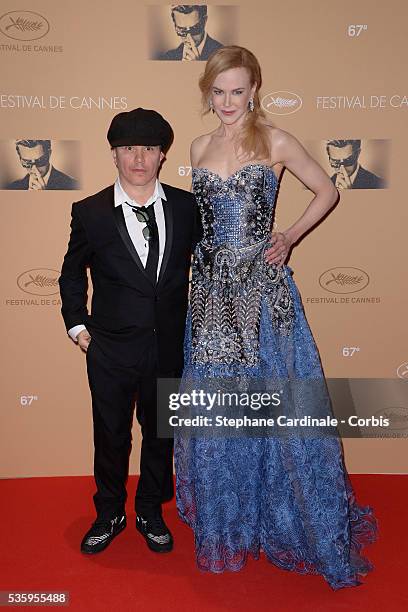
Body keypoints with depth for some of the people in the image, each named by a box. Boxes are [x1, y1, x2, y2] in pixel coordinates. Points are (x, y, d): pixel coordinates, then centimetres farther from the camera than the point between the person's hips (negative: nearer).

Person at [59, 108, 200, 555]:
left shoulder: (186, 206, -3)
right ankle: (109, 514, 39)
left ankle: (151, 512, 40)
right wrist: (77, 324, 3)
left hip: (169, 347, 2)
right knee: (111, 437, 15)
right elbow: (72, 271, 7)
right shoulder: (90, 212, -6)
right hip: (111, 350, -1)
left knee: (161, 434, 17)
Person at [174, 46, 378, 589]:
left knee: (274, 398, 1)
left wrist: (289, 237, -1)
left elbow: (327, 191, 9)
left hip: (261, 284, -4)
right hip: (211, 285, 4)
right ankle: (226, 520, 30)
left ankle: (294, 519, 23)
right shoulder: (200, 147, 12)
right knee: (216, 404, 9)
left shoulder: (275, 142, 0)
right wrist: (203, 260, 12)